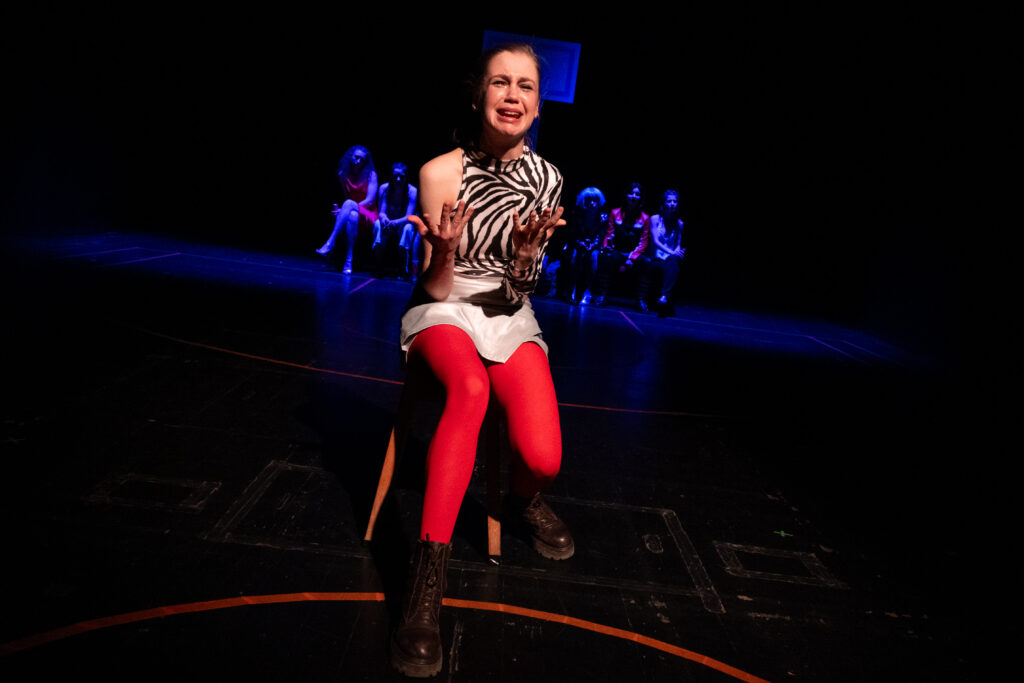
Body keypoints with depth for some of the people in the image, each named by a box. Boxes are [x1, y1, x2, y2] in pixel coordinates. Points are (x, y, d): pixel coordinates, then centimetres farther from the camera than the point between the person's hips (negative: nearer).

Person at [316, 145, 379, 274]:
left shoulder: (371, 174, -1)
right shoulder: (343, 175, 8)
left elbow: (369, 201, -9)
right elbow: (341, 197, 12)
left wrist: (345, 209, -17)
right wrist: (338, 208, -12)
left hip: (367, 217, -2)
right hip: (348, 215, 2)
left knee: (349, 203, -34)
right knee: (352, 215, -38)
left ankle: (330, 243, -43)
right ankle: (348, 261, -45)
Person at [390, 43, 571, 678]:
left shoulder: (547, 178, 0)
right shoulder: (441, 172, -9)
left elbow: (522, 287, 3)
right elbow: (437, 288, -6)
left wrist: (526, 250, -19)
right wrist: (445, 251, -28)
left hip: (509, 316, 3)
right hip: (444, 311, -2)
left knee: (543, 458, -21)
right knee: (470, 388, -40)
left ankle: (526, 498, 19)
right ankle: (428, 576, -31)